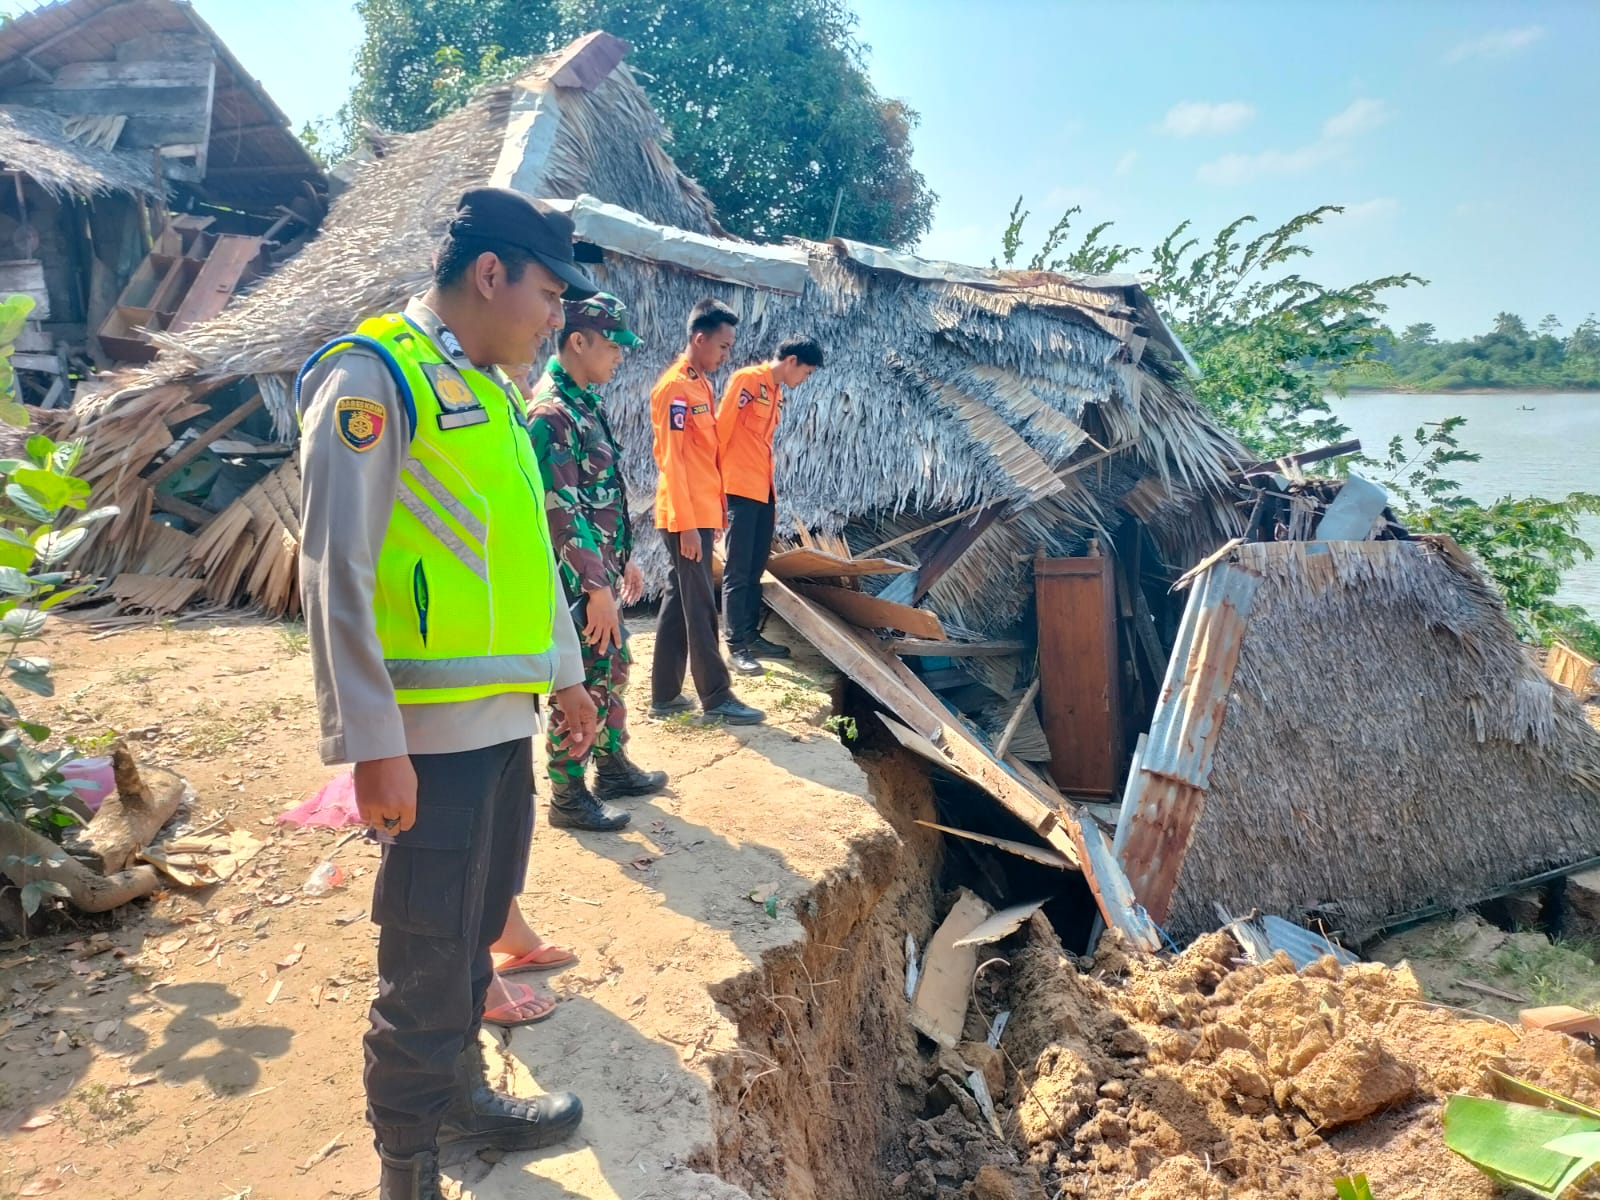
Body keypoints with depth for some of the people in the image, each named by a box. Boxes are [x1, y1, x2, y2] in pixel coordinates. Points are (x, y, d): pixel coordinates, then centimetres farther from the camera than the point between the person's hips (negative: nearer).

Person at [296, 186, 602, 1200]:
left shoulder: (492, 392, 16)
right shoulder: (374, 377, -11)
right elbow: (335, 574, -17)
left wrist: (567, 672, 23)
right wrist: (375, 744, -19)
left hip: (507, 716, 8)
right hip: (432, 732, -8)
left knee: (476, 933, 20)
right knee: (426, 964, 3)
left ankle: (462, 1096, 38)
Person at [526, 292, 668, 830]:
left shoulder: (585, 403, 11)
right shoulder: (552, 412, -20)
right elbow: (563, 512, -24)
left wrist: (624, 559, 21)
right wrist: (596, 588, -22)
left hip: (602, 569, 10)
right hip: (579, 580, -10)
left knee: (613, 669, 20)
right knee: (581, 685, 1)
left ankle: (613, 766, 36)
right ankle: (569, 796, 16)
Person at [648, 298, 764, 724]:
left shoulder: (702, 384, 15)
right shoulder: (674, 388, -14)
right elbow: (671, 461, -18)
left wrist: (715, 511, 18)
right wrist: (687, 524, -20)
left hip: (702, 513, 9)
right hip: (686, 517, -9)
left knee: (678, 602, 11)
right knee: (699, 607, -2)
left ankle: (665, 696, 18)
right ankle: (717, 697, 6)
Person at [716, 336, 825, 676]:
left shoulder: (778, 393, 17)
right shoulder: (747, 379, -9)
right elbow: (721, 429, -11)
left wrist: (772, 493, 17)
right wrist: (718, 483, -11)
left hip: (763, 492, 9)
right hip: (739, 490, -9)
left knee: (755, 571, 13)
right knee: (737, 572, -4)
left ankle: (752, 637, 21)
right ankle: (736, 647, 0)